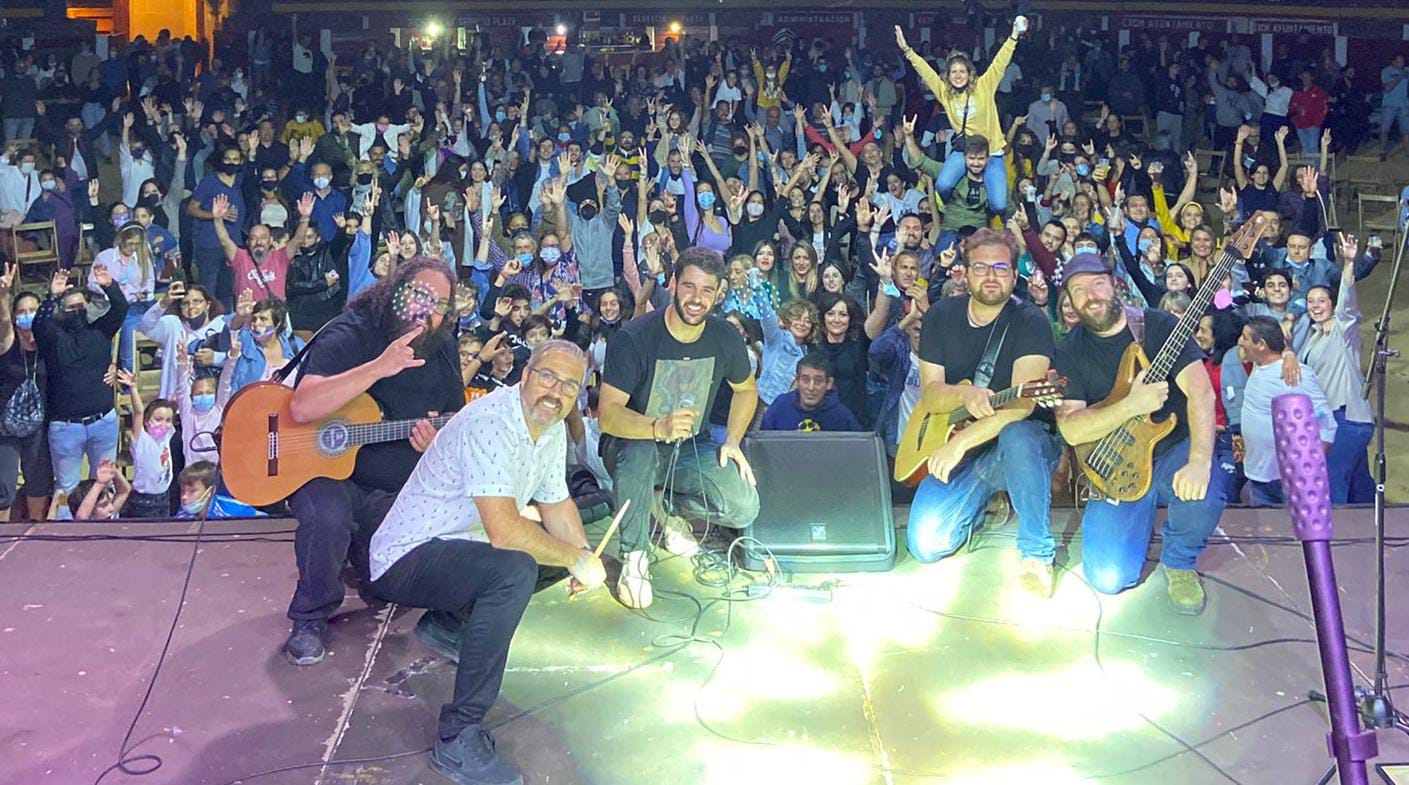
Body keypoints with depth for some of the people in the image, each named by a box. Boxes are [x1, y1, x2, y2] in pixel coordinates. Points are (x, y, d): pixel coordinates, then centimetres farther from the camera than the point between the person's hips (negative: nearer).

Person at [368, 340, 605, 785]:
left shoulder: (552, 430, 3)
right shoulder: (490, 424, -27)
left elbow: (556, 504, 12)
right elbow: (504, 531, -35)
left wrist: (584, 557, -8)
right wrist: (579, 560, -23)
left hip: (459, 546, 10)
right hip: (405, 560, -10)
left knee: (562, 545, 14)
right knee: (515, 571, -35)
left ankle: (447, 623, 16)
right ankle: (458, 740, -26)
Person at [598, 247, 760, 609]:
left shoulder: (725, 339, -6)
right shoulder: (634, 338, -21)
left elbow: (746, 389, 14)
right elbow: (607, 414, -27)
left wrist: (733, 440, -2)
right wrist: (659, 427, -46)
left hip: (690, 448, 4)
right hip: (632, 443, -4)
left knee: (744, 509, -20)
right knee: (638, 452, -41)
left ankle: (673, 509, 13)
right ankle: (633, 558, -20)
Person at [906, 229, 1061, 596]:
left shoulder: (1030, 321, -13)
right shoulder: (940, 316, 2)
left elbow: (1022, 404, -25)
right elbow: (929, 394, -3)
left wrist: (960, 442, -32)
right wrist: (964, 394, -27)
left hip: (1020, 444, -4)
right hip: (953, 451, 4)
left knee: (1017, 435, -41)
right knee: (925, 544, -16)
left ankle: (1037, 554, -22)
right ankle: (983, 500, 18)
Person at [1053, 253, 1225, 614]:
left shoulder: (1159, 325, -4)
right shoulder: (1069, 352, -1)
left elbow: (1200, 390, -16)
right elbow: (1071, 430, -11)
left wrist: (1200, 460, -31)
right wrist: (1131, 406, -27)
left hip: (1174, 449, -1)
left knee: (1203, 497, -37)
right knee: (1109, 577, -16)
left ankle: (1179, 560, 0)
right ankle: (1143, 513, 20)